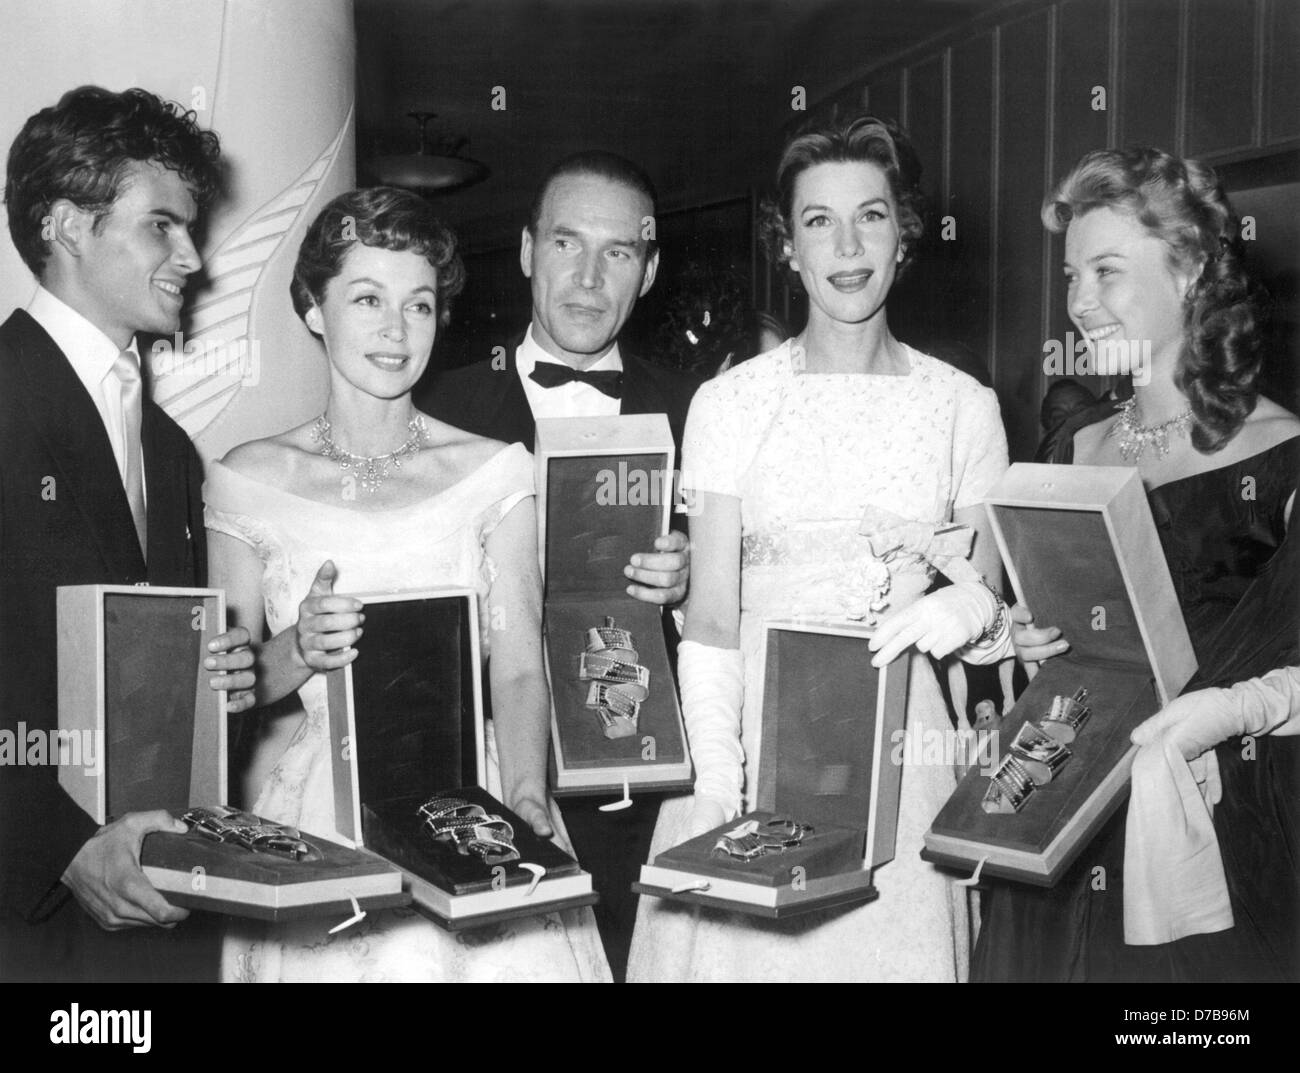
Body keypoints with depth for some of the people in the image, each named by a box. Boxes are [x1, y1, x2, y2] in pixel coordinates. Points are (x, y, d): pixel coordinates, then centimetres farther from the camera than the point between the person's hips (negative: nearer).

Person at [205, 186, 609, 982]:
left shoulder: (497, 471, 1)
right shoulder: (248, 482, 3)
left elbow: (518, 668, -6)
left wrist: (526, 798, -23)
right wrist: (298, 652, -16)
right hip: (313, 818, 0)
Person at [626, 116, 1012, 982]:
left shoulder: (963, 406, 4)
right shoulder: (730, 404, 0)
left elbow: (991, 598, 8)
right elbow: (709, 619, -3)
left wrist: (972, 609, -15)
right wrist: (719, 788, -13)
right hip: (755, 732, -1)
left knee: (894, 948, 4)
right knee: (746, 947, 2)